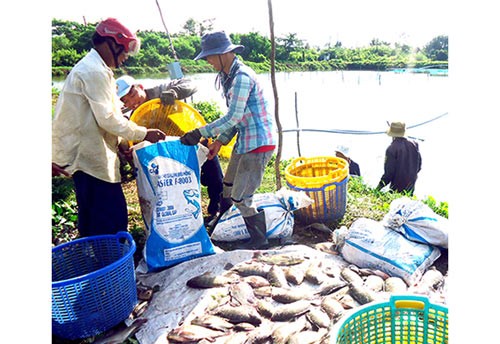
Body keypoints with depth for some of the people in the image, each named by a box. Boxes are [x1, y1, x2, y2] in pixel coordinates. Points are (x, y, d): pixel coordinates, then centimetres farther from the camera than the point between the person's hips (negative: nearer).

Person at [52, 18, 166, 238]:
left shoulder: (88, 67, 20)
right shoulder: (96, 72, -14)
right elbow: (107, 119, -19)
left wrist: (120, 142, 18)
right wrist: (143, 134, -10)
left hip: (85, 154, 11)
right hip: (92, 157, -11)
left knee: (91, 220, 18)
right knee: (112, 220, -7)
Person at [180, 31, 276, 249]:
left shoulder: (242, 77, -20)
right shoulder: (228, 76, 10)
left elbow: (233, 116, -25)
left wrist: (200, 133, -23)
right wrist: (220, 141, 11)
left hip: (258, 143, -10)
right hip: (244, 141, 10)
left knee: (241, 198, -4)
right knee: (228, 188, 22)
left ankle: (259, 240, 14)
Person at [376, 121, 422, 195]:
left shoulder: (392, 148, -19)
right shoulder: (414, 144, 0)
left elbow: (389, 172, -18)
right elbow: (419, 166, 9)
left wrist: (379, 187, -8)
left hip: (397, 189, -6)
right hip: (411, 188, 6)